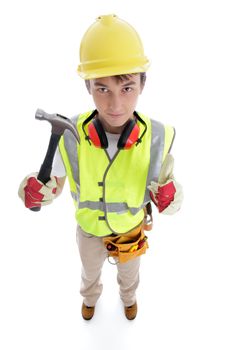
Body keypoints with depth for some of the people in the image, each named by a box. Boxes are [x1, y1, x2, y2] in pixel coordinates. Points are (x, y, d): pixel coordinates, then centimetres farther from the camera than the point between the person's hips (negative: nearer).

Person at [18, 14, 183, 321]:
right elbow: (53, 186, -18)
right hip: (90, 229, 0)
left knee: (129, 271, 32)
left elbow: (169, 202, -21)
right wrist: (35, 192, -43)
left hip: (130, 230, 0)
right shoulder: (71, 136, -34)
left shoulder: (157, 139, -35)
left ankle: (128, 296, 70)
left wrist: (168, 197, -46)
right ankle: (91, 297, 69)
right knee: (90, 271, 32)